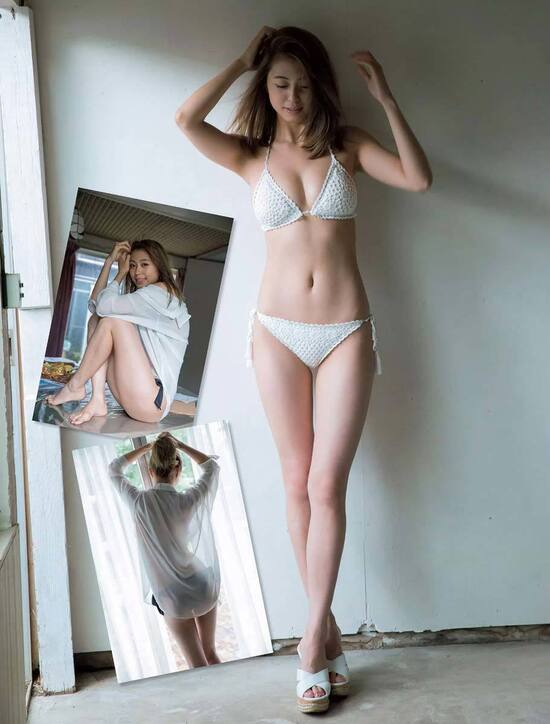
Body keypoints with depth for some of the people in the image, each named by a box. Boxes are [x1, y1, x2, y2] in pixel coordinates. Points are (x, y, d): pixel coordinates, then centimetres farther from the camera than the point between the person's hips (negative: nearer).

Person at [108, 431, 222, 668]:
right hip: (203, 586, 2)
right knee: (210, 653, 18)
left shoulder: (139, 501, -13)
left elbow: (114, 469, 7)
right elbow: (212, 466, 9)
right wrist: (179, 445, 10)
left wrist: (147, 447, 12)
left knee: (198, 665, 3)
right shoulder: (187, 501, -11)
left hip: (172, 595, -1)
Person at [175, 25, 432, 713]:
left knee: (327, 485, -5)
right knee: (298, 482, 5)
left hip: (345, 333, -1)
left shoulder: (347, 144, 7)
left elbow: (418, 178, -9)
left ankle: (312, 640, 3)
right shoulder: (251, 157, 6)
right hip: (278, 332, 1)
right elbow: (186, 120, -13)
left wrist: (385, 97, -10)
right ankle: (326, 627, 18)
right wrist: (242, 61, -4)